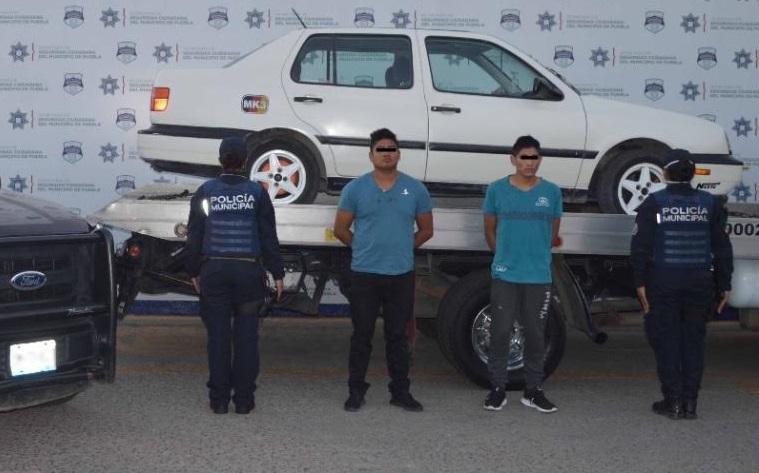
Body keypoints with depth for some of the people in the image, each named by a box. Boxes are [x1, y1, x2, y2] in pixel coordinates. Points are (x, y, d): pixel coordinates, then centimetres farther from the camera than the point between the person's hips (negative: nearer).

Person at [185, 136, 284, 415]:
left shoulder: (205, 192, 2)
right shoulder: (256, 192, 0)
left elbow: (194, 237, 5)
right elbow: (269, 237, 1)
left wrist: (194, 271, 14)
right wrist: (277, 274, 7)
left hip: (214, 271, 1)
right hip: (249, 270, -1)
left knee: (218, 336, 5)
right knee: (246, 336, 4)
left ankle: (219, 399, 8)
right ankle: (244, 399, 6)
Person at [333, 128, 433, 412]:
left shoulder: (415, 189, 4)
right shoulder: (355, 189, 0)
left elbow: (426, 230, 12)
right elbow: (341, 229, 6)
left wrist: (402, 248, 9)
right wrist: (365, 249, 8)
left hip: (401, 275, 1)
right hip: (364, 274, -1)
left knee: (397, 336, 9)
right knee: (362, 335, 5)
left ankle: (400, 392, 17)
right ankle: (356, 391, 14)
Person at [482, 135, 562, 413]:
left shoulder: (552, 192, 4)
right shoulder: (497, 190, 1)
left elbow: (553, 233, 14)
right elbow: (490, 230, 11)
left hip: (539, 276, 1)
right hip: (505, 275, -1)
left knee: (535, 333, 7)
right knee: (500, 331, 0)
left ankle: (533, 390, 16)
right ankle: (497, 388, 10)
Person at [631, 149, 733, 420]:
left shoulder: (654, 204, -4)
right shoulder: (710, 204, 5)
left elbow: (640, 246, -8)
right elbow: (722, 248, 7)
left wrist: (640, 282, -4)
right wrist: (723, 286, 13)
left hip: (663, 283, -3)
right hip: (699, 283, 3)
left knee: (666, 340, 4)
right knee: (693, 341, 9)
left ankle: (673, 401, 4)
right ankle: (690, 402, 10)